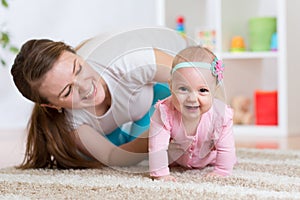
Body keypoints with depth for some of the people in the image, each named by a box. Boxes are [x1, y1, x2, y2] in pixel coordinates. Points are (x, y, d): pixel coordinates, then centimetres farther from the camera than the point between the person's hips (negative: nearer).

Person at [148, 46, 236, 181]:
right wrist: (160, 173, -40)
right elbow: (157, 147, -39)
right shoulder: (164, 112, -44)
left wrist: (221, 171, -23)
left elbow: (225, 148, -27)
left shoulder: (221, 114, -41)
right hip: (176, 155, -1)